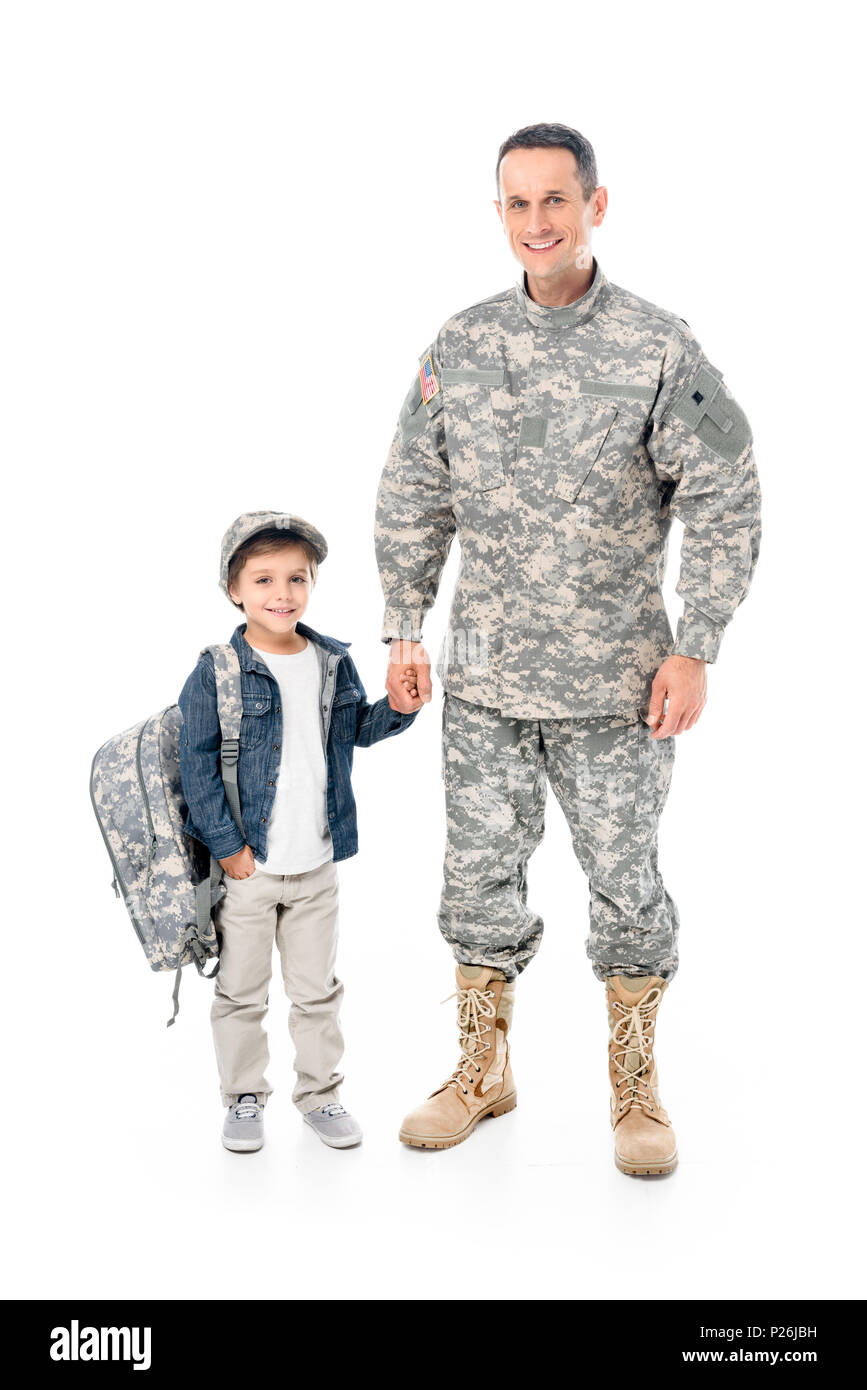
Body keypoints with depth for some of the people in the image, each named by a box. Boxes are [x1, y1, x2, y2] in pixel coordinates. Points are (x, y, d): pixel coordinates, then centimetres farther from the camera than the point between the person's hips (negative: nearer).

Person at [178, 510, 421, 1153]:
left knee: (317, 990, 15)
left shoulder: (334, 662, 3)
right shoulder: (217, 673, -11)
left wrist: (398, 709, -2)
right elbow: (197, 763, -11)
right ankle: (244, 1098, 27)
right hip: (246, 866, -3)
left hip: (318, 865, 4)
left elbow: (355, 729, 18)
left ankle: (320, 1092, 31)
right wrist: (227, 845, -14)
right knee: (242, 991, 10)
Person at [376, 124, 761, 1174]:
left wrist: (693, 651, -8)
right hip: (484, 675, 3)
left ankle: (635, 1088, 25)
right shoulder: (459, 347, 4)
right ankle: (482, 1071, 30)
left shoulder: (661, 349, -6)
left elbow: (723, 505, -4)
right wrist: (403, 631, 8)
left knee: (624, 879, 6)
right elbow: (411, 498, 11)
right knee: (480, 873, 11)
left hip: (615, 680, -3)